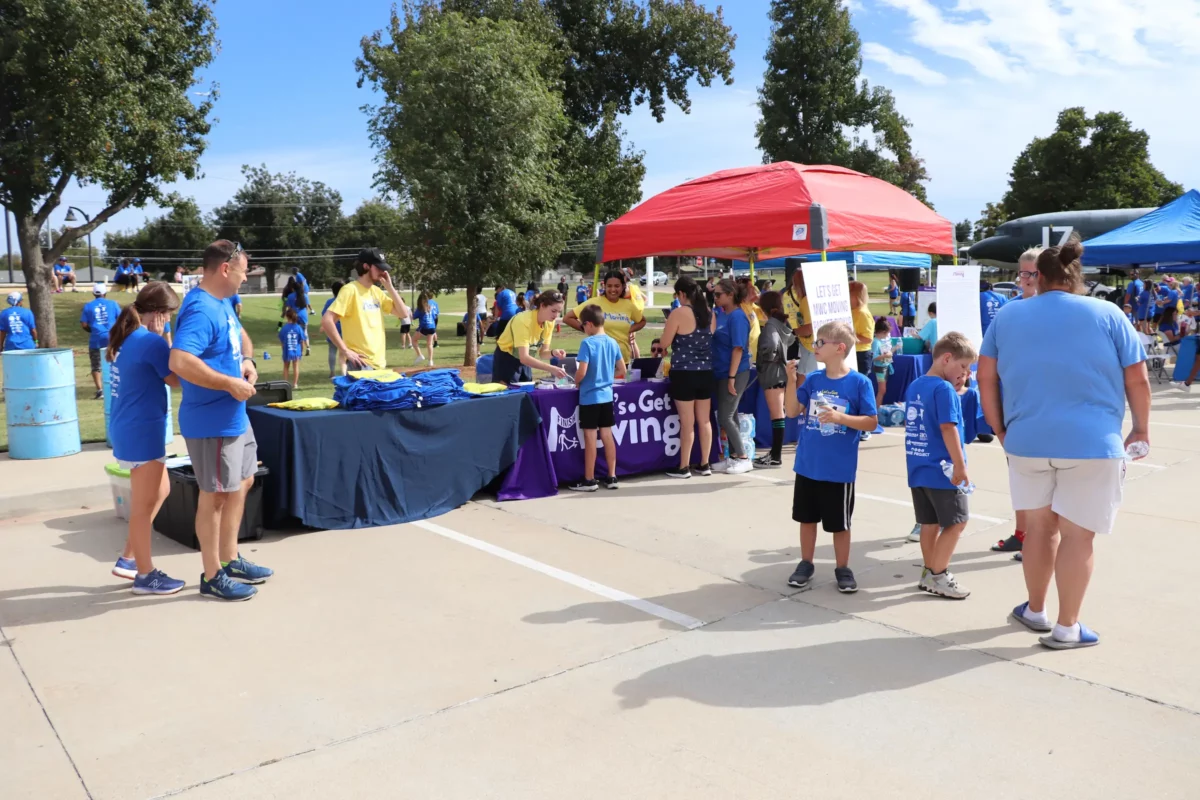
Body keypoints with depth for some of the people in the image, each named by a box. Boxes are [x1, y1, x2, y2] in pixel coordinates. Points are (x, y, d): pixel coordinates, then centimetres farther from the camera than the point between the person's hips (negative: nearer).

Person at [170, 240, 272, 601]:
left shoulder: (222, 302, 8)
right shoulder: (201, 310, -23)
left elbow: (240, 336, 25)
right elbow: (179, 361, -35)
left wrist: (247, 361, 3)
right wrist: (231, 384, -27)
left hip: (234, 417, 10)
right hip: (212, 422, -10)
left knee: (242, 484, 20)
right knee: (215, 495, 2)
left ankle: (230, 559, 34)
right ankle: (212, 577, 17)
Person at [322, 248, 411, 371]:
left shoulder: (376, 291, 13)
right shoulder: (351, 290, -11)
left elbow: (403, 313, 10)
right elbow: (326, 321, -19)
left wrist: (389, 287, 2)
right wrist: (345, 350, -19)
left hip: (378, 362, 8)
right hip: (361, 362, -8)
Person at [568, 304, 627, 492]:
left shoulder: (587, 343, -15)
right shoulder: (612, 342, 4)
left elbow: (582, 372, -19)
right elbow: (622, 370, 9)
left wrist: (576, 382, 0)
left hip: (589, 397, -6)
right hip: (607, 395, 6)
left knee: (590, 438, 1)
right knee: (607, 435, 12)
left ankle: (589, 480, 9)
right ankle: (612, 477, 17)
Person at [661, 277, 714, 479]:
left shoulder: (679, 313, -12)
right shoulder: (708, 313, 6)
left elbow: (664, 344, -8)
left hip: (684, 373, -6)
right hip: (705, 372, 6)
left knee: (687, 423, -1)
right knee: (704, 420, 11)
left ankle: (684, 467, 7)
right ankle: (704, 464, 18)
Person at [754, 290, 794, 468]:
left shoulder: (771, 324, -17)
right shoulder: (783, 322, 8)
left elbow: (770, 345, -33)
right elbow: (791, 339, 24)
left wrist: (766, 358, -15)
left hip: (771, 373, -9)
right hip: (780, 370, 9)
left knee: (777, 415, -5)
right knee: (777, 414, 15)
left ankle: (776, 458, 0)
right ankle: (775, 452, 23)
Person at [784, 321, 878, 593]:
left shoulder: (859, 382, -11)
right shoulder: (813, 379, 1)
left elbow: (872, 422, -10)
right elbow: (792, 411, -2)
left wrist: (840, 418, -23)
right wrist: (792, 380, -13)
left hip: (839, 469, -4)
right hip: (807, 465, 4)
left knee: (840, 523, 10)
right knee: (807, 517, 16)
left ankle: (843, 568, 27)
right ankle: (806, 564, 31)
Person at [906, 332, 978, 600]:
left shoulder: (913, 387, 10)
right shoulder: (944, 389, -16)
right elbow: (948, 428, -21)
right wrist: (960, 466, -18)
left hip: (918, 469, 8)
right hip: (942, 470, -8)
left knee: (930, 523, 15)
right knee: (956, 522, 4)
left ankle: (930, 573, 22)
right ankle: (937, 576, 5)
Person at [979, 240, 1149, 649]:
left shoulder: (1007, 316, 6)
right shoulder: (1107, 314, 1)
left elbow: (986, 377, 5)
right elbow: (1137, 379, 1)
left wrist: (1000, 429, 13)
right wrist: (1141, 429, 14)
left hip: (1027, 440, 3)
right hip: (1092, 443, -2)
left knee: (1040, 526, 17)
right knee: (1077, 533, 5)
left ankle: (1035, 611, 30)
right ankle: (1067, 627, 13)